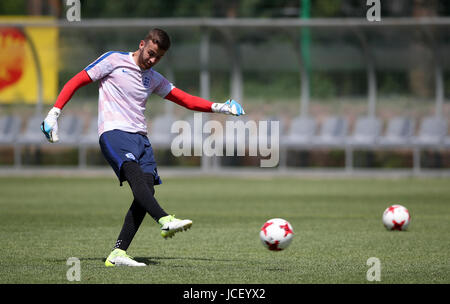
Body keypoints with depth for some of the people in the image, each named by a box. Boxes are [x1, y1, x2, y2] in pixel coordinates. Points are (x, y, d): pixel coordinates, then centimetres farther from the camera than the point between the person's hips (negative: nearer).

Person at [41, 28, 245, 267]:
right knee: (136, 175, -30)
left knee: (146, 190, -12)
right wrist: (54, 113, -5)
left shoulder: (154, 79, 23)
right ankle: (165, 222, -53)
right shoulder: (113, 61, 5)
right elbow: (76, 82, 5)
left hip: (140, 138, 6)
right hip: (114, 132, -6)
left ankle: (117, 254, -14)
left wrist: (219, 107, 8)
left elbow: (186, 100, 22)